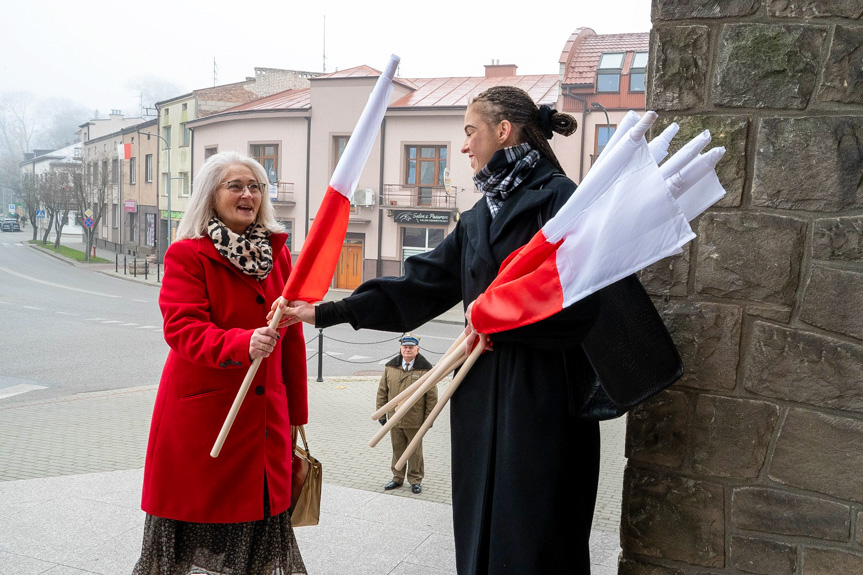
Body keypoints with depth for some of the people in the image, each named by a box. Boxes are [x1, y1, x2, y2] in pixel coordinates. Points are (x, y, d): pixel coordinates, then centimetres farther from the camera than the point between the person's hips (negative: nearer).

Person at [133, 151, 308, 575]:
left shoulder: (277, 252, 8)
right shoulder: (186, 254, -6)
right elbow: (183, 328, -18)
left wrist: (296, 413, 13)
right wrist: (242, 344, -36)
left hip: (264, 418, 4)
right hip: (201, 415, -4)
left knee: (259, 509, 10)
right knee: (200, 527, 5)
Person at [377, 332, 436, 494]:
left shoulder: (425, 369, -8)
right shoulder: (390, 367, 1)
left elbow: (432, 396, -4)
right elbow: (382, 392, 7)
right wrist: (381, 413, 6)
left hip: (415, 421, -3)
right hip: (395, 419, 3)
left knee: (415, 452, 10)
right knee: (397, 449, 15)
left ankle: (415, 480, 24)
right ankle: (397, 478, 29)